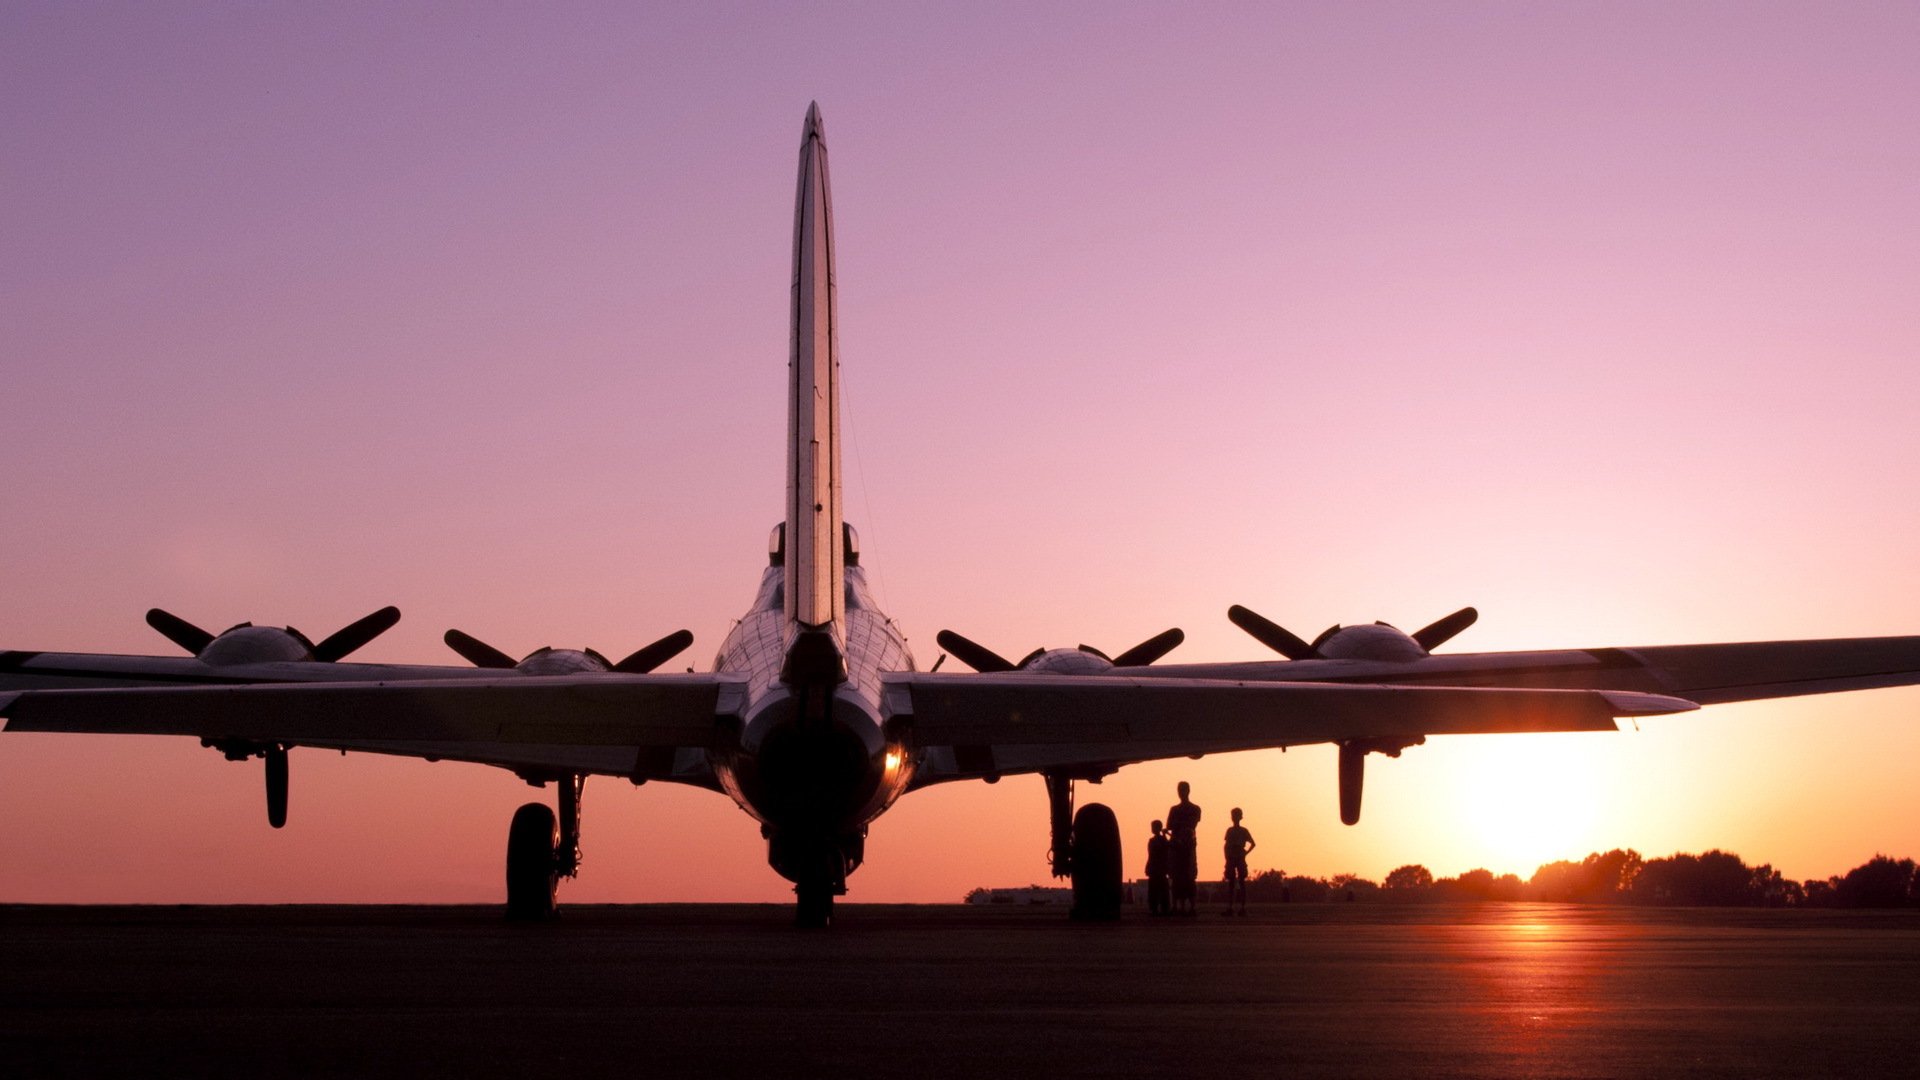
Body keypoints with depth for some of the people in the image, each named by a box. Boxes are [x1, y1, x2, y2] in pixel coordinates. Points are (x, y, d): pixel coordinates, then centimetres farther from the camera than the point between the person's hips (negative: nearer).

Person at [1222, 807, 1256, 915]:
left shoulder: (1243, 831, 3)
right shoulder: (1230, 830, 11)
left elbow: (1252, 843, 7)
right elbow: (1227, 845, 10)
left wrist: (1245, 852, -4)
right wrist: (1227, 857, -1)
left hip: (1240, 859, -3)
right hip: (1231, 859, 3)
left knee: (1241, 882, -4)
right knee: (1230, 883, 0)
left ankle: (1243, 908, -6)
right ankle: (1229, 907, -1)